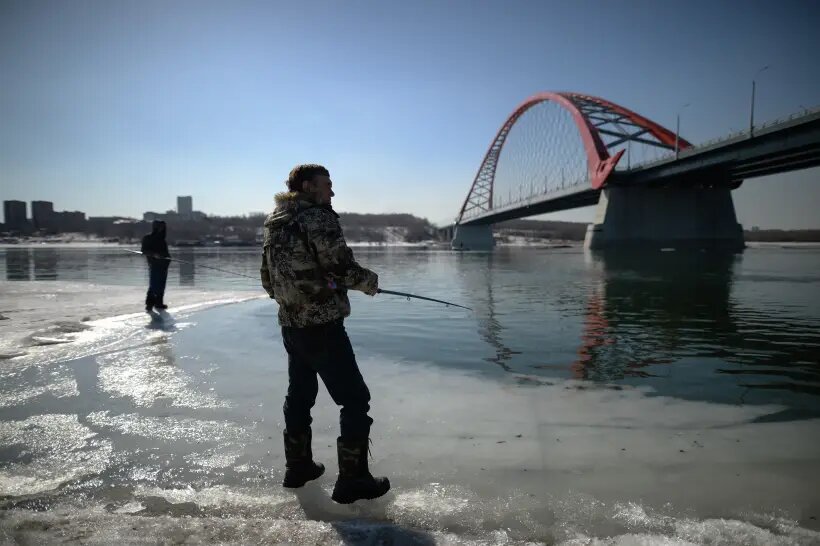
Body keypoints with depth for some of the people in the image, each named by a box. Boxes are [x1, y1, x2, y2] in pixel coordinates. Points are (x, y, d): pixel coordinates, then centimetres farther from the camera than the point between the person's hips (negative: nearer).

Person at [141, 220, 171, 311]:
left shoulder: (162, 238, 18)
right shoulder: (148, 238, -4)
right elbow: (144, 250, -12)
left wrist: (167, 256, 10)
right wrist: (154, 254, -25)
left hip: (163, 264, 8)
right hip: (154, 263, -7)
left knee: (161, 285, 9)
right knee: (153, 285, -12)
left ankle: (159, 302, 16)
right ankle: (149, 303, -10)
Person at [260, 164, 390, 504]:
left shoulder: (273, 224, 11)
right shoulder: (318, 217, -14)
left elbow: (268, 280, 15)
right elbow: (342, 269, -19)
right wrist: (371, 281, -1)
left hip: (290, 326, 9)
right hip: (323, 327, -8)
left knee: (299, 396, 21)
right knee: (355, 400, 1)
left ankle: (298, 467, 33)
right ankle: (352, 480, 6)